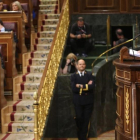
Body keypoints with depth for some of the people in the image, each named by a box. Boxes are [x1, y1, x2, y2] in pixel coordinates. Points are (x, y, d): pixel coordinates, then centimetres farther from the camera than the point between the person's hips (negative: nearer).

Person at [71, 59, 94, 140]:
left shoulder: (89, 75, 6)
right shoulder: (74, 76, 4)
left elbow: (92, 86, -11)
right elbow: (74, 89, -11)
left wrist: (81, 86, -13)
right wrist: (86, 86, -12)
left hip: (88, 101, 0)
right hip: (78, 101, 0)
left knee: (86, 120, 3)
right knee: (79, 119, 4)